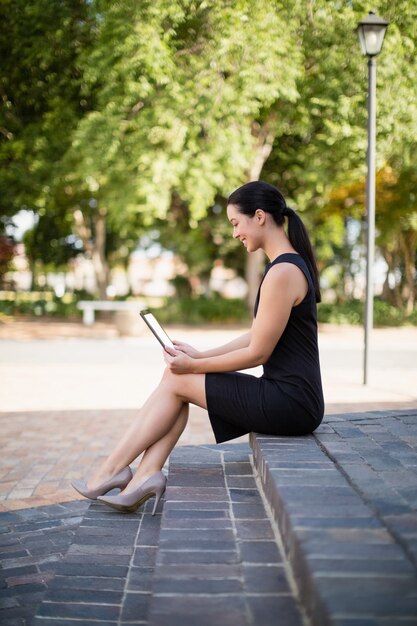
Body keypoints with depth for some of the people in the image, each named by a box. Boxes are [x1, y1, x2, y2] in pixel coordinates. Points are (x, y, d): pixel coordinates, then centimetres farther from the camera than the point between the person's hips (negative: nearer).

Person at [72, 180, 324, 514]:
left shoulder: (282, 273, -19)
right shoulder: (290, 264, 14)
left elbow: (258, 352, -17)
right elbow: (256, 337, 16)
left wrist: (193, 365, -7)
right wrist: (200, 355, 9)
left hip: (290, 404, -9)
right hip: (292, 400, 9)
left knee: (176, 381, -3)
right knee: (176, 379, 5)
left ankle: (113, 470, 7)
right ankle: (148, 473, -3)